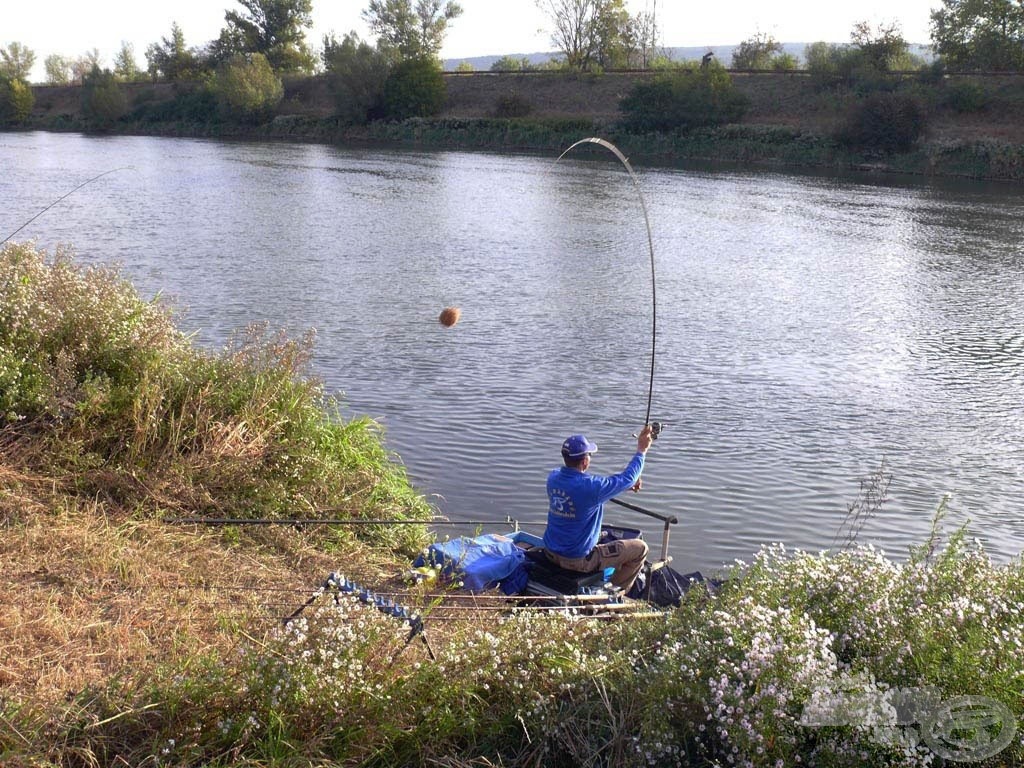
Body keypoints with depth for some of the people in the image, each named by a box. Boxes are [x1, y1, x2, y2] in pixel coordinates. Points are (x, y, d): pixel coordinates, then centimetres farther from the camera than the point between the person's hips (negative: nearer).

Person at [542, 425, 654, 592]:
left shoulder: (553, 478, -4)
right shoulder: (589, 486, -27)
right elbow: (627, 478, -11)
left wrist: (627, 482, 16)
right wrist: (641, 450, 1)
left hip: (551, 553, 8)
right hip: (578, 561, -7)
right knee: (640, 548, 5)